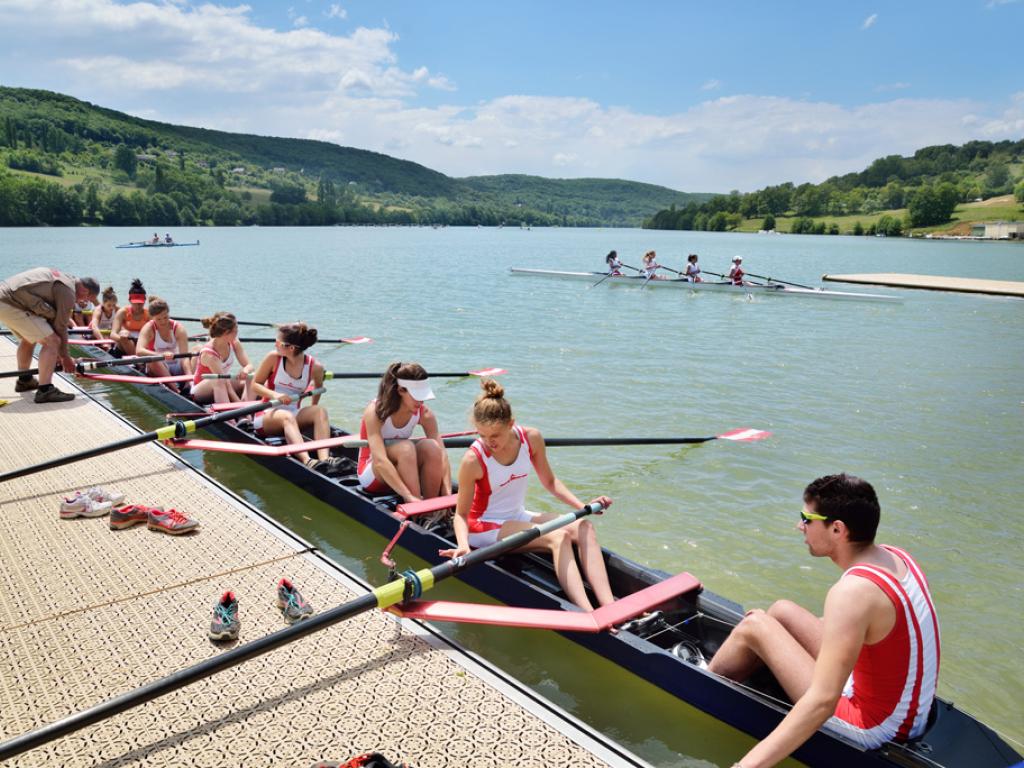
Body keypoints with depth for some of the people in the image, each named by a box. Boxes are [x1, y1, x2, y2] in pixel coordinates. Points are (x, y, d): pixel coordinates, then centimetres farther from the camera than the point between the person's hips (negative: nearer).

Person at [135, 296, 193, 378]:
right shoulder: (148, 328, -10)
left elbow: (184, 356, -19)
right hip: (157, 369, -2)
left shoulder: (178, 328, -8)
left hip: (176, 367, 2)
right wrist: (162, 355, -44)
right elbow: (139, 351, -27)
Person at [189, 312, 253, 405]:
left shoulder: (234, 343, -10)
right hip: (200, 392, -6)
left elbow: (249, 365, -11)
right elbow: (225, 384, -34)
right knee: (217, 381, -39)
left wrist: (245, 371, -37)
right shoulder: (208, 354, -29)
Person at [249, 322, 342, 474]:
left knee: (321, 410, -25)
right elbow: (254, 385, -2)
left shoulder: (315, 366, -5)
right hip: (268, 414, -2)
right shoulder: (273, 358, -7)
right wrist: (275, 395, -20)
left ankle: (324, 458, -47)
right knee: (286, 417, -35)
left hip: (294, 414, 2)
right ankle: (306, 461, -58)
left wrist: (312, 411, 16)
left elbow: (318, 387, 17)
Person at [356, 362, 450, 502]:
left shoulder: (425, 414, -11)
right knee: (405, 447, -34)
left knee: (431, 446, -26)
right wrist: (410, 497, -45)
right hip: (371, 474, -4)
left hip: (399, 473, 4)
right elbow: (380, 461, -36)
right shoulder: (375, 412, -25)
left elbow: (441, 453, -17)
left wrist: (447, 494, -32)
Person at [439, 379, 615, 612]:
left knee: (583, 527, -18)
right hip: (485, 527, -6)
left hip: (518, 517, 6)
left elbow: (549, 481, 6)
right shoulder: (473, 460, -21)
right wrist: (463, 545, -32)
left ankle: (610, 608, -29)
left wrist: (583, 506, -5)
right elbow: (461, 514, -13)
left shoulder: (532, 438, -8)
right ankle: (589, 615, -40)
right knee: (558, 537, -29)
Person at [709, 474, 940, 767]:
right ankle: (715, 674, 32)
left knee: (753, 626, -2)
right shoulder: (894, 556, -3)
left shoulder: (853, 591, -29)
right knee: (782, 611, 14)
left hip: (872, 729, -8)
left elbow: (822, 701, -34)